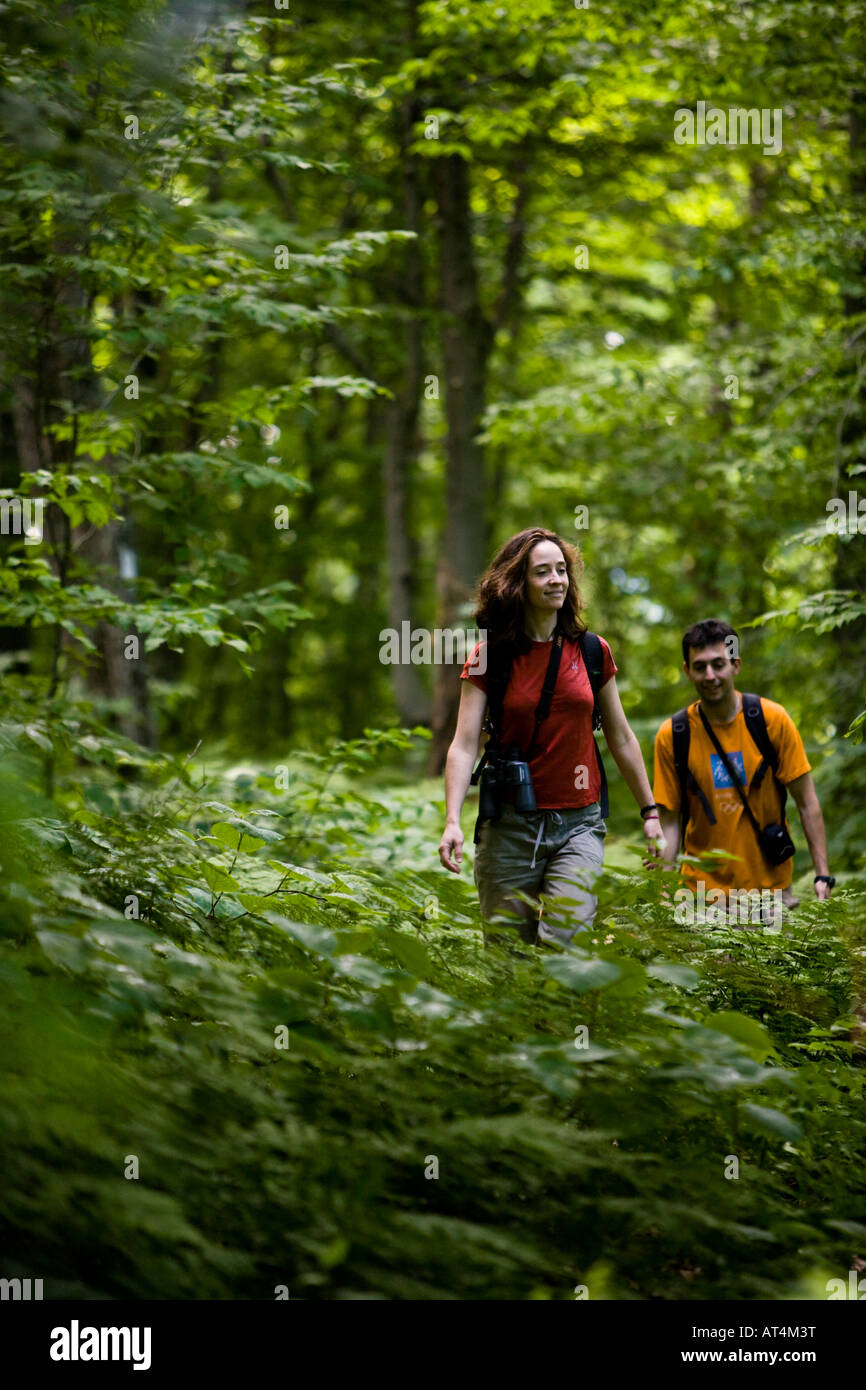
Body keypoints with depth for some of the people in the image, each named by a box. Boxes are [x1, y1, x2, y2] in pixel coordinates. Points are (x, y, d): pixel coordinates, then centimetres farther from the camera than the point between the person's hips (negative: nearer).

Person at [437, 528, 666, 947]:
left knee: (562, 945, -17)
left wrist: (649, 812, 16)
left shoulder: (592, 652, 5)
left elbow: (620, 738, 15)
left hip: (578, 823, 1)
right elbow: (464, 745, -9)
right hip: (509, 825, -1)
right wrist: (452, 822, -21)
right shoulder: (490, 657, -2)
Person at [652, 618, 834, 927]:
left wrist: (822, 875, -7)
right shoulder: (671, 736, -4)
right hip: (704, 891, 0)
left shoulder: (772, 719, -4)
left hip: (770, 888, 0)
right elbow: (669, 822, 0)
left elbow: (807, 803, -1)